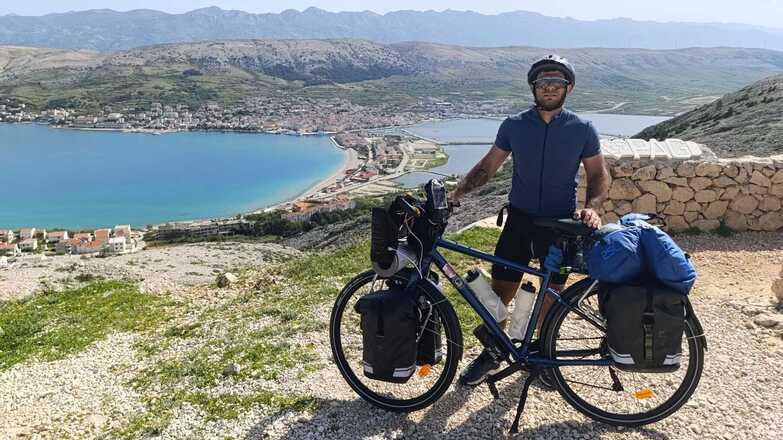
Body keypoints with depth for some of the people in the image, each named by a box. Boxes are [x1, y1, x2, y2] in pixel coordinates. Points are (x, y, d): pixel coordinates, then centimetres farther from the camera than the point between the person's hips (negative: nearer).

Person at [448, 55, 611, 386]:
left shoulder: (582, 130, -3)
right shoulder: (514, 126, -1)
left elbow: (599, 175, 2)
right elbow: (487, 167, 3)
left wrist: (591, 207, -17)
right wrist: (457, 192, -10)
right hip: (519, 219, 1)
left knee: (552, 293, 12)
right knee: (500, 290, 2)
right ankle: (490, 355, 21)